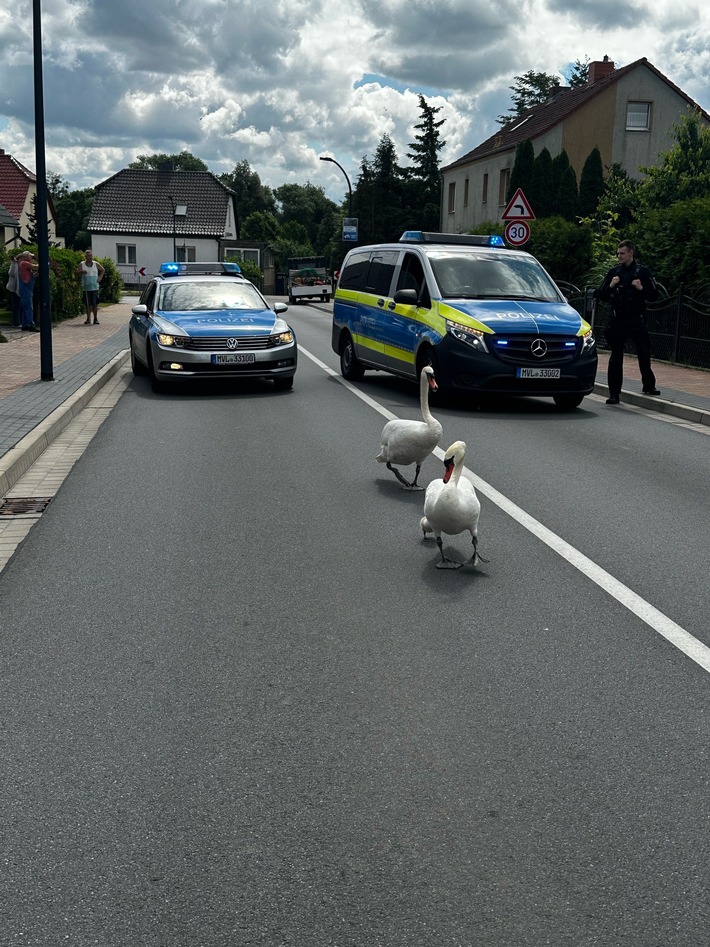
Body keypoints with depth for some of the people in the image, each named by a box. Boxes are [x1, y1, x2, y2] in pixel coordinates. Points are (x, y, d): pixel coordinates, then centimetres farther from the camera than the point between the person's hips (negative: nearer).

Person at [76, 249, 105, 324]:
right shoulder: (82, 264, 2)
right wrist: (81, 272, -20)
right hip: (86, 288, -1)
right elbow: (77, 273, 0)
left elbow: (103, 270, 21)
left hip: (95, 287, 1)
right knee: (88, 304, 0)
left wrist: (100, 277, 7)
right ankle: (88, 319, 8)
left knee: (95, 304, -2)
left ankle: (95, 318, 5)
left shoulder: (96, 264, 6)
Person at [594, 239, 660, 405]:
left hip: (637, 319, -1)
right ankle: (614, 393, 4)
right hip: (618, 321, 1)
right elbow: (600, 295, 7)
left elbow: (654, 295, 2)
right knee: (616, 357, 1)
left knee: (644, 354, 4)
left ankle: (649, 386, 24)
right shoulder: (614, 271, 7)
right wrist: (610, 286, -10)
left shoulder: (643, 271, 2)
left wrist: (642, 288, -14)